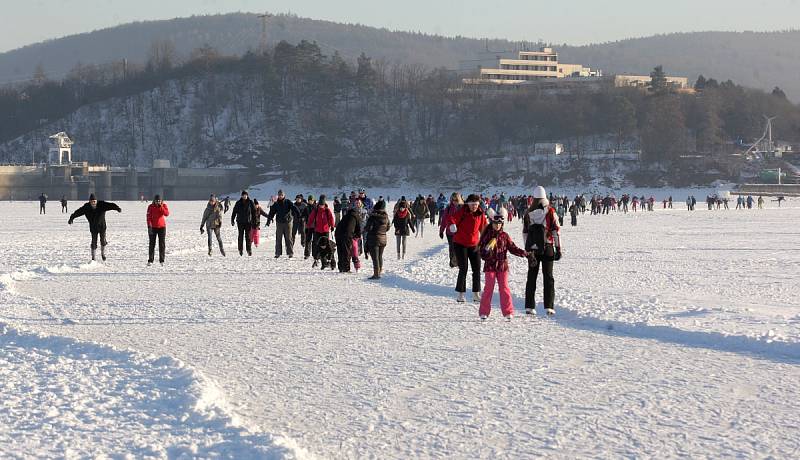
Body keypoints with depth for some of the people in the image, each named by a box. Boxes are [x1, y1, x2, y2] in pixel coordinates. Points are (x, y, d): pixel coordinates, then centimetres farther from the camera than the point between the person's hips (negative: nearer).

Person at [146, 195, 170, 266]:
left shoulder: (164, 205, -2)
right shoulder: (151, 207, -5)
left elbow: (167, 214, -17)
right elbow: (149, 217, -9)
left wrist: (161, 206, -23)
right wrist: (149, 226, -19)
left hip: (162, 227, 1)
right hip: (153, 227, -1)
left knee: (162, 244, 1)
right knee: (152, 244, -1)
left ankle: (161, 260, 7)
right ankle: (150, 260, 1)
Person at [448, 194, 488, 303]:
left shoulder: (480, 214, 1)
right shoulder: (462, 212, -14)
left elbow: (483, 228, 11)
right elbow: (451, 218, -28)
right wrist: (452, 224, -48)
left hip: (474, 245, 5)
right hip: (460, 244, -5)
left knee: (477, 269, 5)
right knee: (463, 269, -7)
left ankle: (476, 294, 15)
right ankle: (460, 294, 2)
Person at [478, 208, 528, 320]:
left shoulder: (504, 236, 6)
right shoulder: (487, 236, -1)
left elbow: (513, 248, 4)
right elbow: (482, 253, -2)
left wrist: (524, 253, -8)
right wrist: (487, 250, -24)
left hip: (502, 265, 2)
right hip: (490, 266, -2)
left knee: (504, 288, 0)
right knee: (488, 288, -3)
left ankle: (508, 311, 3)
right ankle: (484, 312, 3)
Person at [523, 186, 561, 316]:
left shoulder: (529, 213, 4)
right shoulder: (550, 211, -5)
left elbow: (525, 232, 8)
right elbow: (556, 230, -7)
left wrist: (527, 250, 15)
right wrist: (558, 248, -2)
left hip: (532, 249, 2)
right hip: (547, 248, -2)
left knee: (531, 277, 8)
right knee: (548, 277, 3)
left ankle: (529, 306, 7)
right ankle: (549, 306, -2)